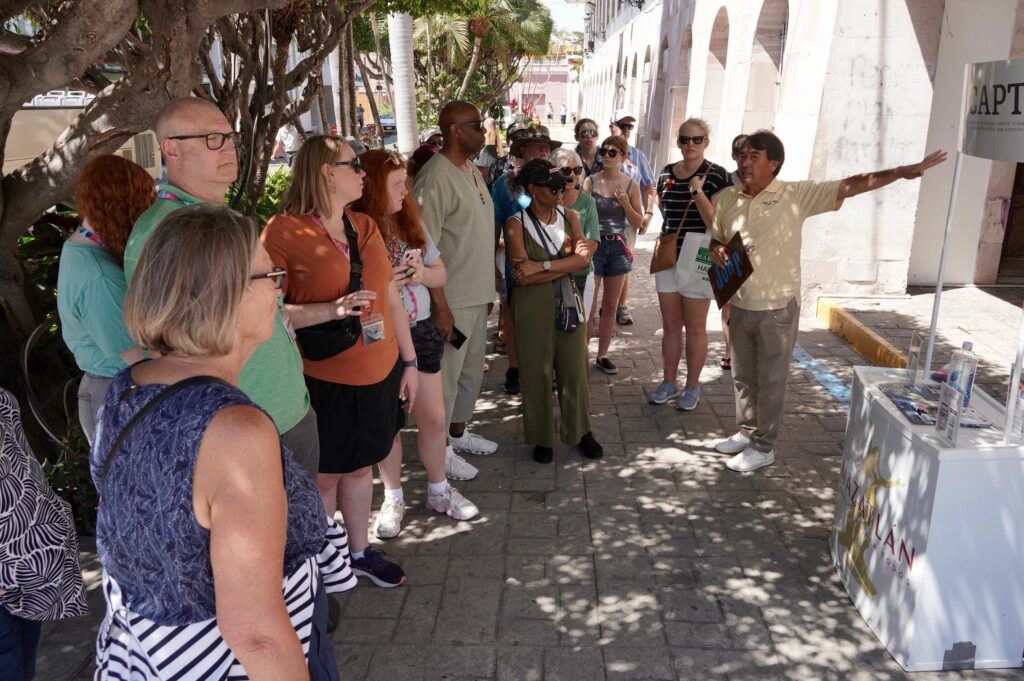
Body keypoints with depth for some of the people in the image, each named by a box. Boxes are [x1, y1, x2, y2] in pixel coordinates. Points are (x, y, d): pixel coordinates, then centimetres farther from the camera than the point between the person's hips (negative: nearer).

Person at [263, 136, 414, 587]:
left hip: (380, 373, 6)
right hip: (323, 380, -6)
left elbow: (391, 298, 11)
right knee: (324, 476, 10)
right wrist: (332, 309, -26)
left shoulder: (365, 226, 7)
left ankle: (361, 552, 37)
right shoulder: (285, 230, -13)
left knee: (361, 465, 19)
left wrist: (409, 362, 11)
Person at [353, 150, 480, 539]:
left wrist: (422, 274, -9)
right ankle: (393, 498, 30)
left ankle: (438, 491, 31)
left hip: (419, 330, 5)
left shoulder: (411, 223, 5)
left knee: (434, 419, 11)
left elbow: (440, 273, 11)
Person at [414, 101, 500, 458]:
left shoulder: (471, 169, 10)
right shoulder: (436, 177, -19)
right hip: (451, 300, -9)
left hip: (476, 295, 9)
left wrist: (487, 289, 17)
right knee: (446, 376, 4)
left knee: (472, 370, 20)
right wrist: (439, 305, -22)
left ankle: (458, 431, 38)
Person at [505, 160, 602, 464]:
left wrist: (542, 266, -19)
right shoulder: (517, 224, -8)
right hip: (533, 306, -3)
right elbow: (524, 277, -16)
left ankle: (580, 431, 27)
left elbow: (584, 258, -9)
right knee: (537, 370, 6)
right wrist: (568, 263, -12)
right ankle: (541, 437, 22)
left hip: (568, 303, 4)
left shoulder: (569, 217, 4)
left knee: (574, 367, 10)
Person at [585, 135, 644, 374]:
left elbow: (638, 223, 2)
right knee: (589, 305, -3)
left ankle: (602, 355, 21)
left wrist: (625, 204, -14)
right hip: (594, 245, -3)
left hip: (618, 247, 3)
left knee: (610, 306, 10)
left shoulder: (631, 185, 1)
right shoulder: (591, 182, -4)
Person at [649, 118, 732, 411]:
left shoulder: (717, 175, -10)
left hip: (698, 258, -5)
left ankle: (692, 387, 19)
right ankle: (669, 383, 24)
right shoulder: (667, 173, 7)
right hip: (667, 255, 5)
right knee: (670, 325, 12)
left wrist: (697, 191, -23)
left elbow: (715, 222, -16)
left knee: (695, 327, 6)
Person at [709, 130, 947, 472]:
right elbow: (716, 237, 16)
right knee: (743, 376, 16)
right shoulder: (726, 199, 3)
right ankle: (747, 432, 34)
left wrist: (901, 172, -19)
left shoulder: (796, 195, -9)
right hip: (740, 306, 5)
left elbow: (848, 187, -11)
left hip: (777, 307, -4)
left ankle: (763, 447, 19)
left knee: (771, 379, 7)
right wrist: (716, 250, -7)